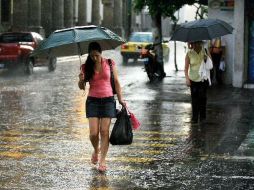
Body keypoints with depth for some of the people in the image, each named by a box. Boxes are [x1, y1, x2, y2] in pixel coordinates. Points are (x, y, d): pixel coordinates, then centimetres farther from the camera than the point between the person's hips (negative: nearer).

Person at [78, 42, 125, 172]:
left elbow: (116, 82, 7)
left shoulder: (109, 63, 1)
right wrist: (81, 80, -18)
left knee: (104, 131, -5)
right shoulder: (86, 67, 2)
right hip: (92, 101, 0)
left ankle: (102, 160, 2)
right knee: (93, 133, -7)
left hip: (108, 100, 0)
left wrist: (120, 98, 1)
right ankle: (96, 150, 25)